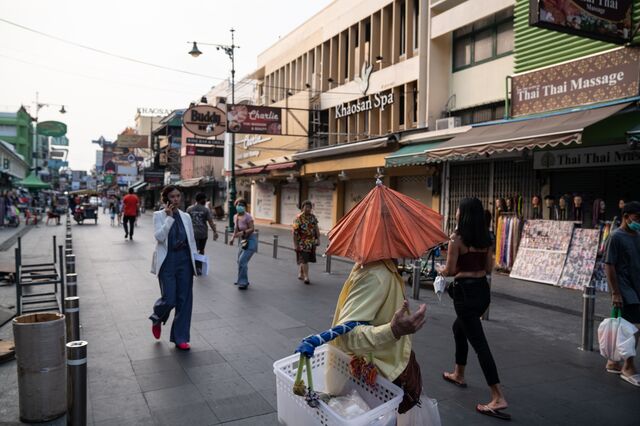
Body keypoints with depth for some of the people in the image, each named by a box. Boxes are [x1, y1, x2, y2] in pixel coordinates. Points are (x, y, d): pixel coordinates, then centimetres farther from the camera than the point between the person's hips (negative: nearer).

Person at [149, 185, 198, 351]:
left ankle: (180, 338, 14)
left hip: (184, 261, 4)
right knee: (169, 299, -7)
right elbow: (159, 236, -16)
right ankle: (157, 319, 29)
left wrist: (195, 260, 9)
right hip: (167, 261, -3)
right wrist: (169, 217, -17)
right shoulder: (159, 215, -1)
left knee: (185, 300, 3)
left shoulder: (186, 217, 9)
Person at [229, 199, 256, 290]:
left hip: (250, 241, -8)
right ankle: (241, 280, 31)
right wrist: (233, 238, 5)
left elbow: (252, 229, -22)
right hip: (243, 241, 8)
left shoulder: (247, 216, -17)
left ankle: (243, 283, -2)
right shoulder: (235, 216, 5)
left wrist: (242, 232, -34)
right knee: (240, 261, 13)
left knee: (242, 261, -13)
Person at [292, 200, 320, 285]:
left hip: (311, 242, 5)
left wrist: (318, 238, 4)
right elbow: (295, 232, -12)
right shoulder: (298, 218, -10)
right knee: (304, 259, -8)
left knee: (303, 259, 13)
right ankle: (306, 277, -5)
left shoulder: (313, 217, 7)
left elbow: (316, 228, 12)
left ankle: (300, 274, 29)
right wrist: (295, 244, -15)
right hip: (302, 242, -5)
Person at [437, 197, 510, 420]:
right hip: (483, 290, 8)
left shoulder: (457, 237, -14)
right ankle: (458, 375, 41)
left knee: (479, 343, -6)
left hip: (465, 291, -8)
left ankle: (498, 398, -6)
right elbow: (488, 268, 12)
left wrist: (440, 269, 11)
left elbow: (450, 270, -10)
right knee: (459, 328, 28)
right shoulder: (486, 238, 6)